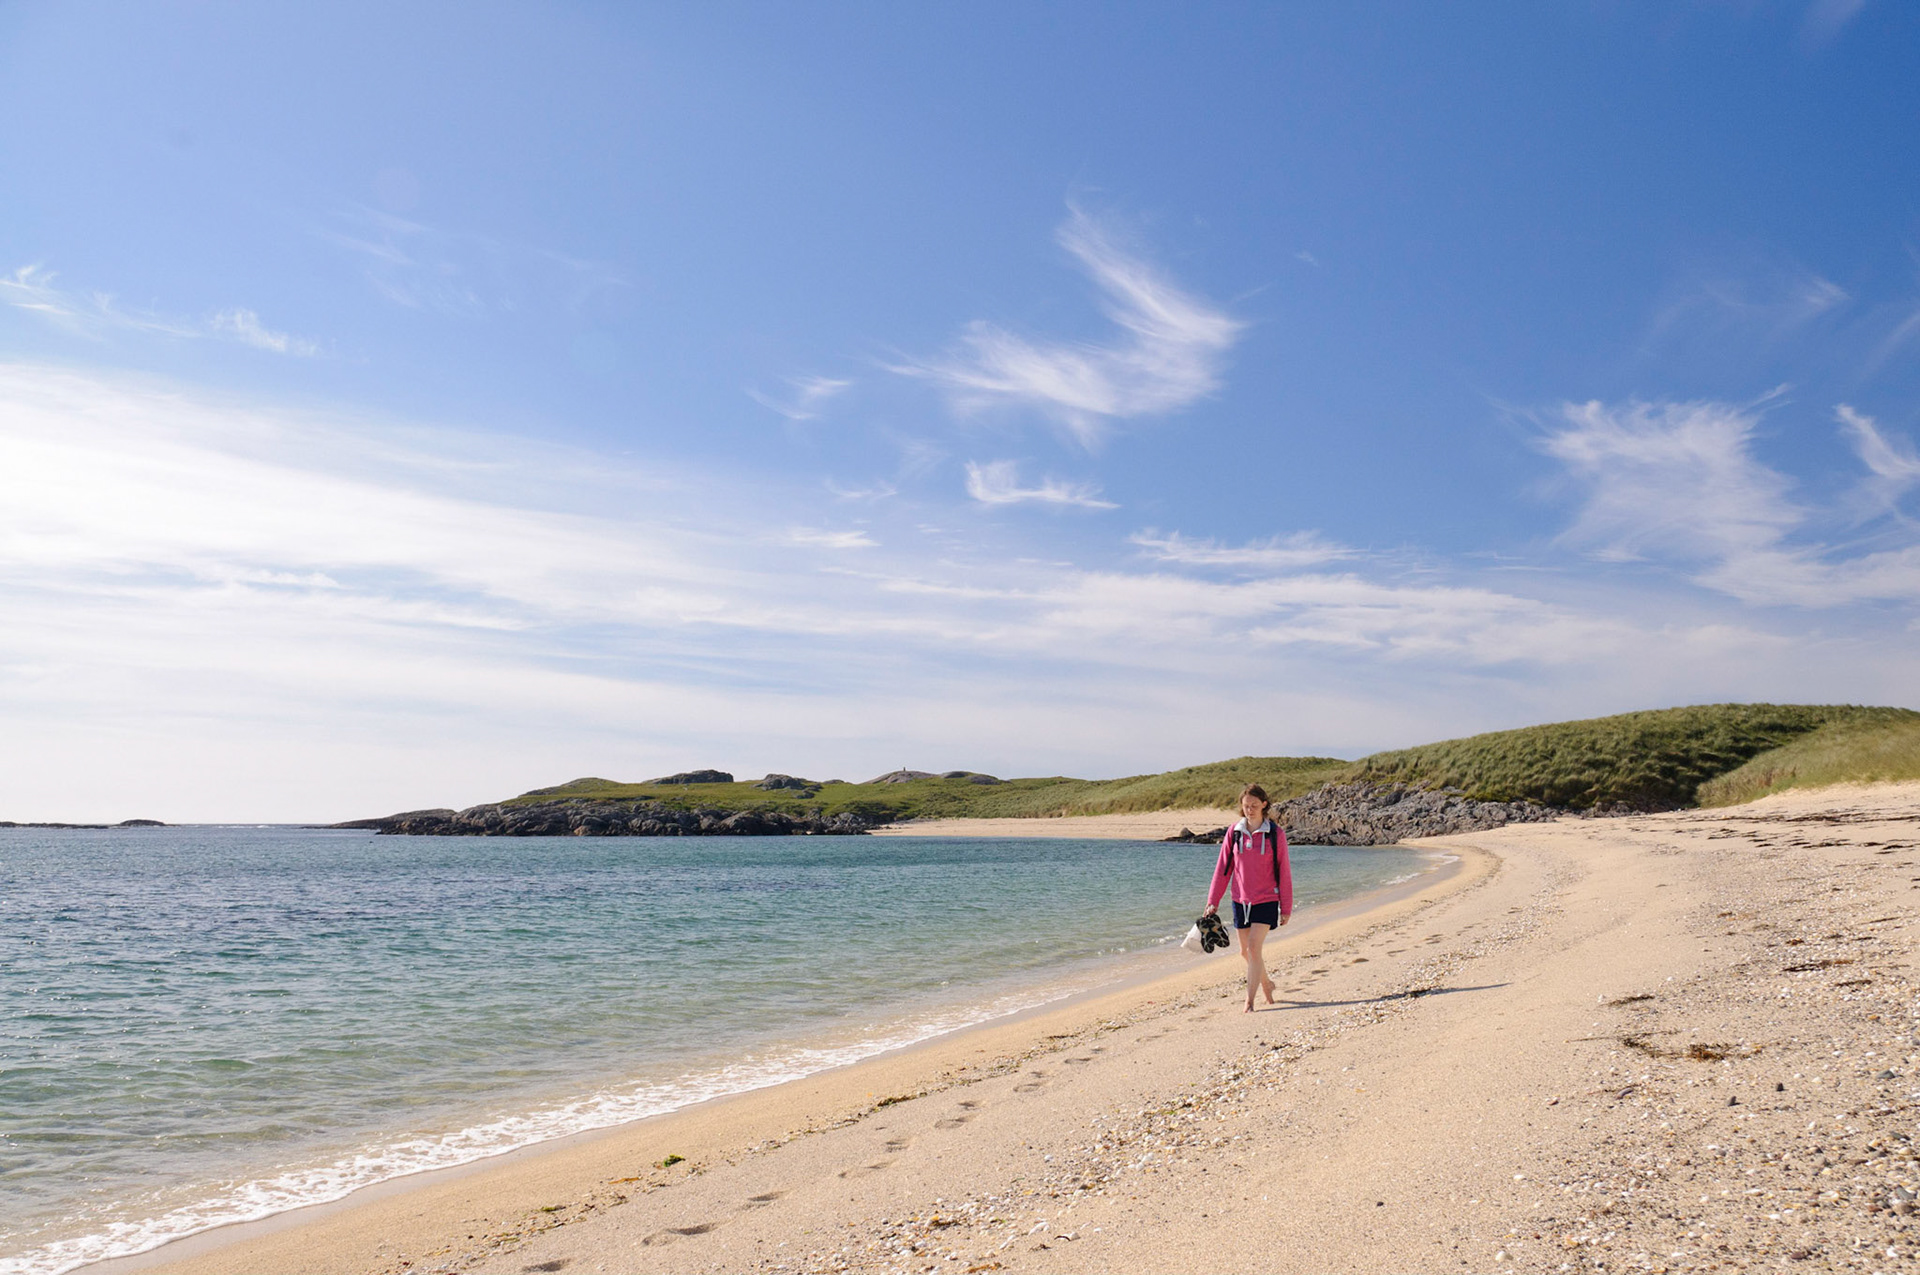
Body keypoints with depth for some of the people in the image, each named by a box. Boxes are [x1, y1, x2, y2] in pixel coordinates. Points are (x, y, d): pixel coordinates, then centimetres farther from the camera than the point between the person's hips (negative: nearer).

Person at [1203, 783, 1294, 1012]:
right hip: (1241, 900, 3)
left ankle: (1249, 1001, -8)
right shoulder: (1234, 832, 0)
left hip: (1266, 901, -3)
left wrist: (1286, 908, 0)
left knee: (1254, 946, -15)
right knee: (1246, 951, 12)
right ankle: (1266, 983, 38)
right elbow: (1223, 868, 4)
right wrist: (1213, 901, 1)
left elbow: (1284, 872, -1)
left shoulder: (1275, 834, -6)